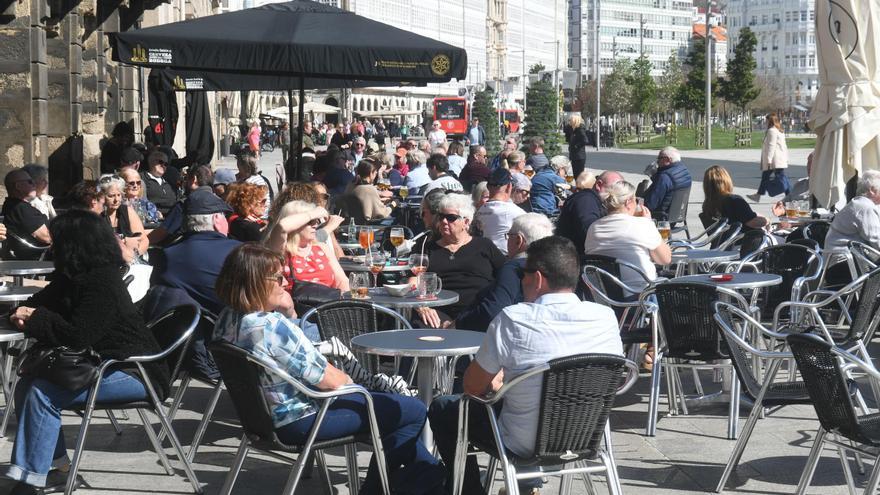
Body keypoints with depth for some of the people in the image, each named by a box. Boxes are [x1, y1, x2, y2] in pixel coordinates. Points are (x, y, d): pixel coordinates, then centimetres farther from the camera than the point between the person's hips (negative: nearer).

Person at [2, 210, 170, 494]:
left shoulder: (103, 284, -20)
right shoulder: (71, 279, 10)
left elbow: (78, 336, -26)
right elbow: (38, 303, 20)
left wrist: (36, 317, -12)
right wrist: (25, 315, -6)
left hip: (136, 374, -10)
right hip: (102, 363, 10)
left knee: (42, 393, -22)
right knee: (27, 386, 0)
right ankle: (55, 462, 5)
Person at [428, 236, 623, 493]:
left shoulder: (512, 320, -22)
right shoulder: (606, 317, -10)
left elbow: (472, 387, -10)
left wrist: (495, 383, 15)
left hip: (525, 445, -5)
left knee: (442, 408, 19)